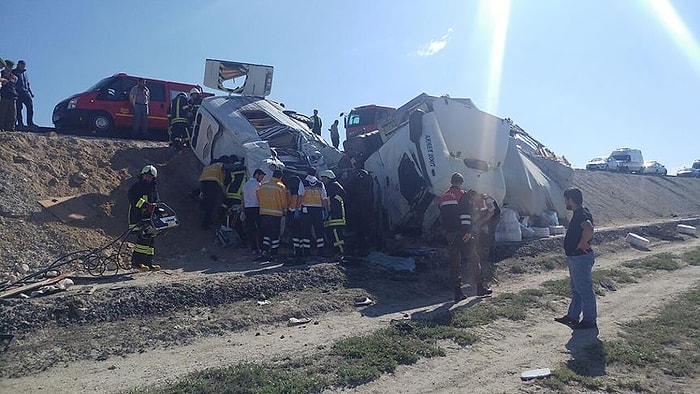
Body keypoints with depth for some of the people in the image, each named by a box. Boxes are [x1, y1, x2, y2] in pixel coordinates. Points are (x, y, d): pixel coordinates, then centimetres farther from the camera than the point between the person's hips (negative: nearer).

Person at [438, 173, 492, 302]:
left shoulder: (442, 197, 15)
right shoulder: (462, 194, -4)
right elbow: (466, 214, -14)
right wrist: (468, 230, -18)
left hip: (450, 234, 6)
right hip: (462, 232, -6)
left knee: (454, 263, 7)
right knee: (473, 258, 4)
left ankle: (458, 292, 6)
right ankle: (480, 287, 8)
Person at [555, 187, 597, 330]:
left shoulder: (582, 214, -22)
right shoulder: (579, 213, 10)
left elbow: (589, 230, -42)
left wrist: (581, 244, -29)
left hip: (581, 258, -11)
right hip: (574, 258, 11)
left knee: (585, 290, 1)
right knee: (576, 290, 18)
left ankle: (590, 320, 13)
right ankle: (572, 316, 29)